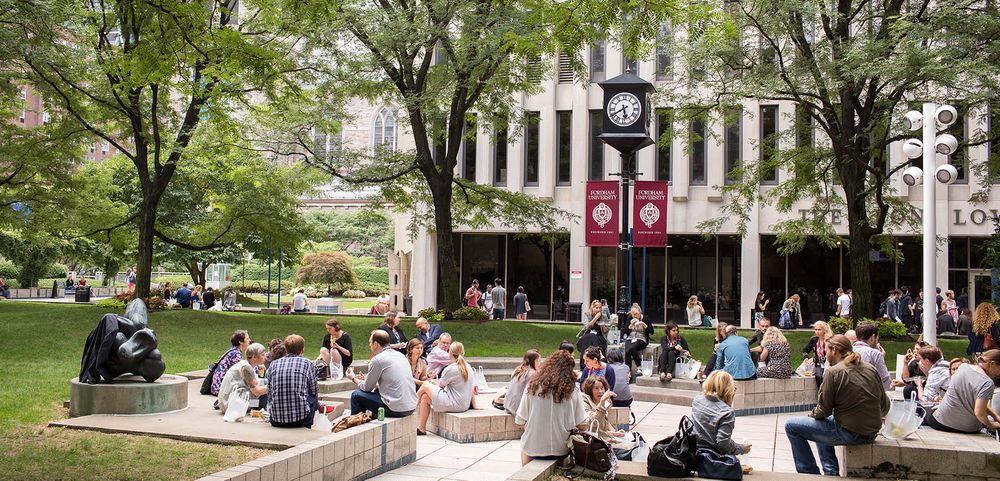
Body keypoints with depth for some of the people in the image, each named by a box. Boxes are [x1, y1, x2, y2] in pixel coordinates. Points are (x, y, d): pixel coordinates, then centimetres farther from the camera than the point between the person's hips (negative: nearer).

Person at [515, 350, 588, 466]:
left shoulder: (533, 387, -9)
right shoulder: (573, 391, -10)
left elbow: (520, 421, -3)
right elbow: (582, 425, -5)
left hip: (533, 449, -1)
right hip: (561, 451, 1)